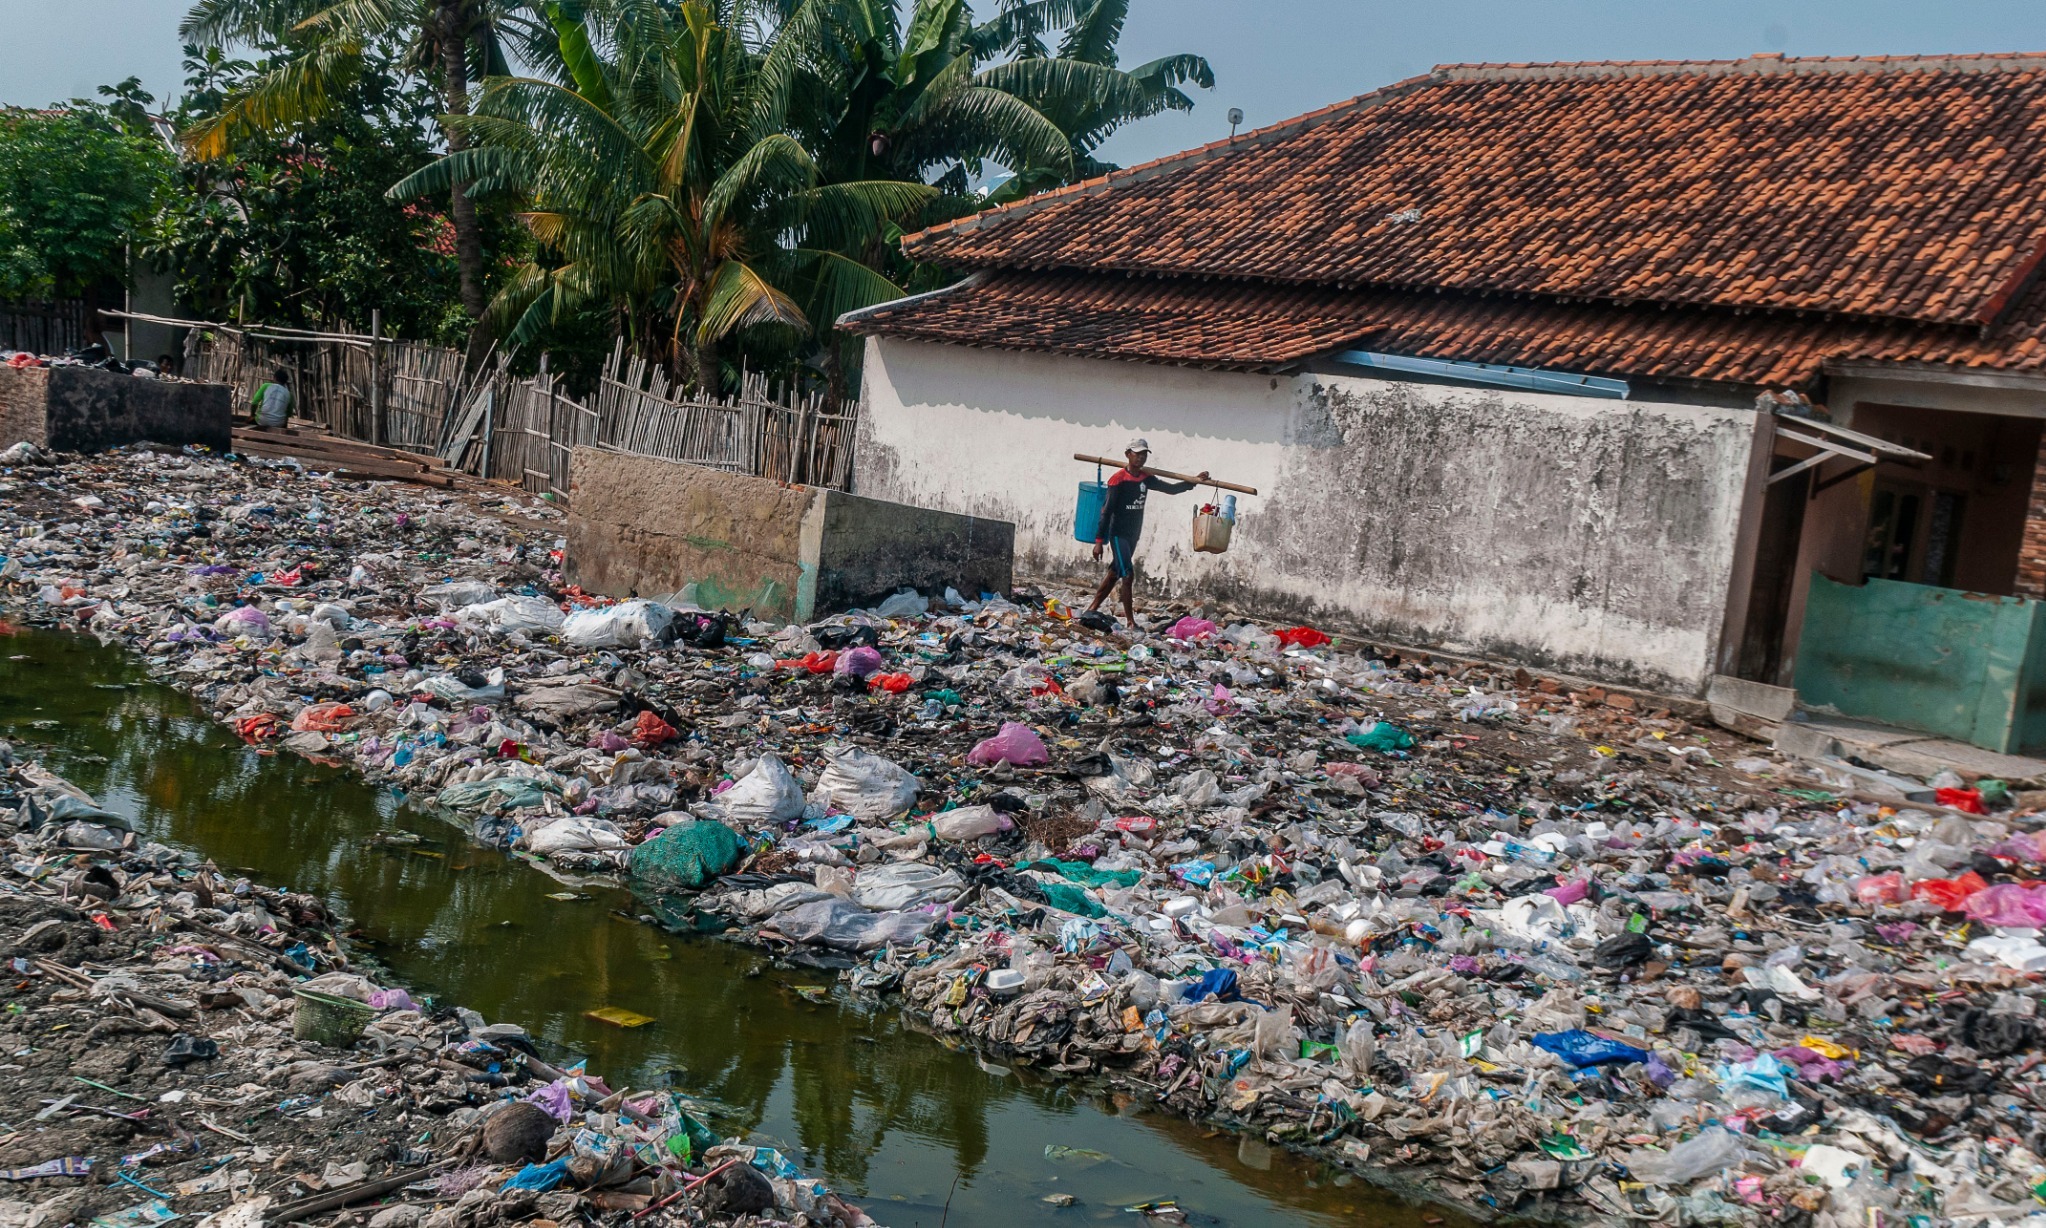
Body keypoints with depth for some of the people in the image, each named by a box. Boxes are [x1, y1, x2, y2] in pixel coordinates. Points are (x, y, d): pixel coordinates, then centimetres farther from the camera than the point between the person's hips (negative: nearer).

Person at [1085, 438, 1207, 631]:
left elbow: (1171, 489, 13)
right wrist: (1099, 540, -16)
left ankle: (1092, 609, 23)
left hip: (1133, 535, 8)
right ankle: (1130, 621, -8)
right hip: (1118, 534, -8)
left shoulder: (1146, 479, 7)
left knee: (1115, 573, 13)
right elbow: (1106, 511, -14)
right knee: (1128, 574, -11)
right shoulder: (1118, 479, -14)